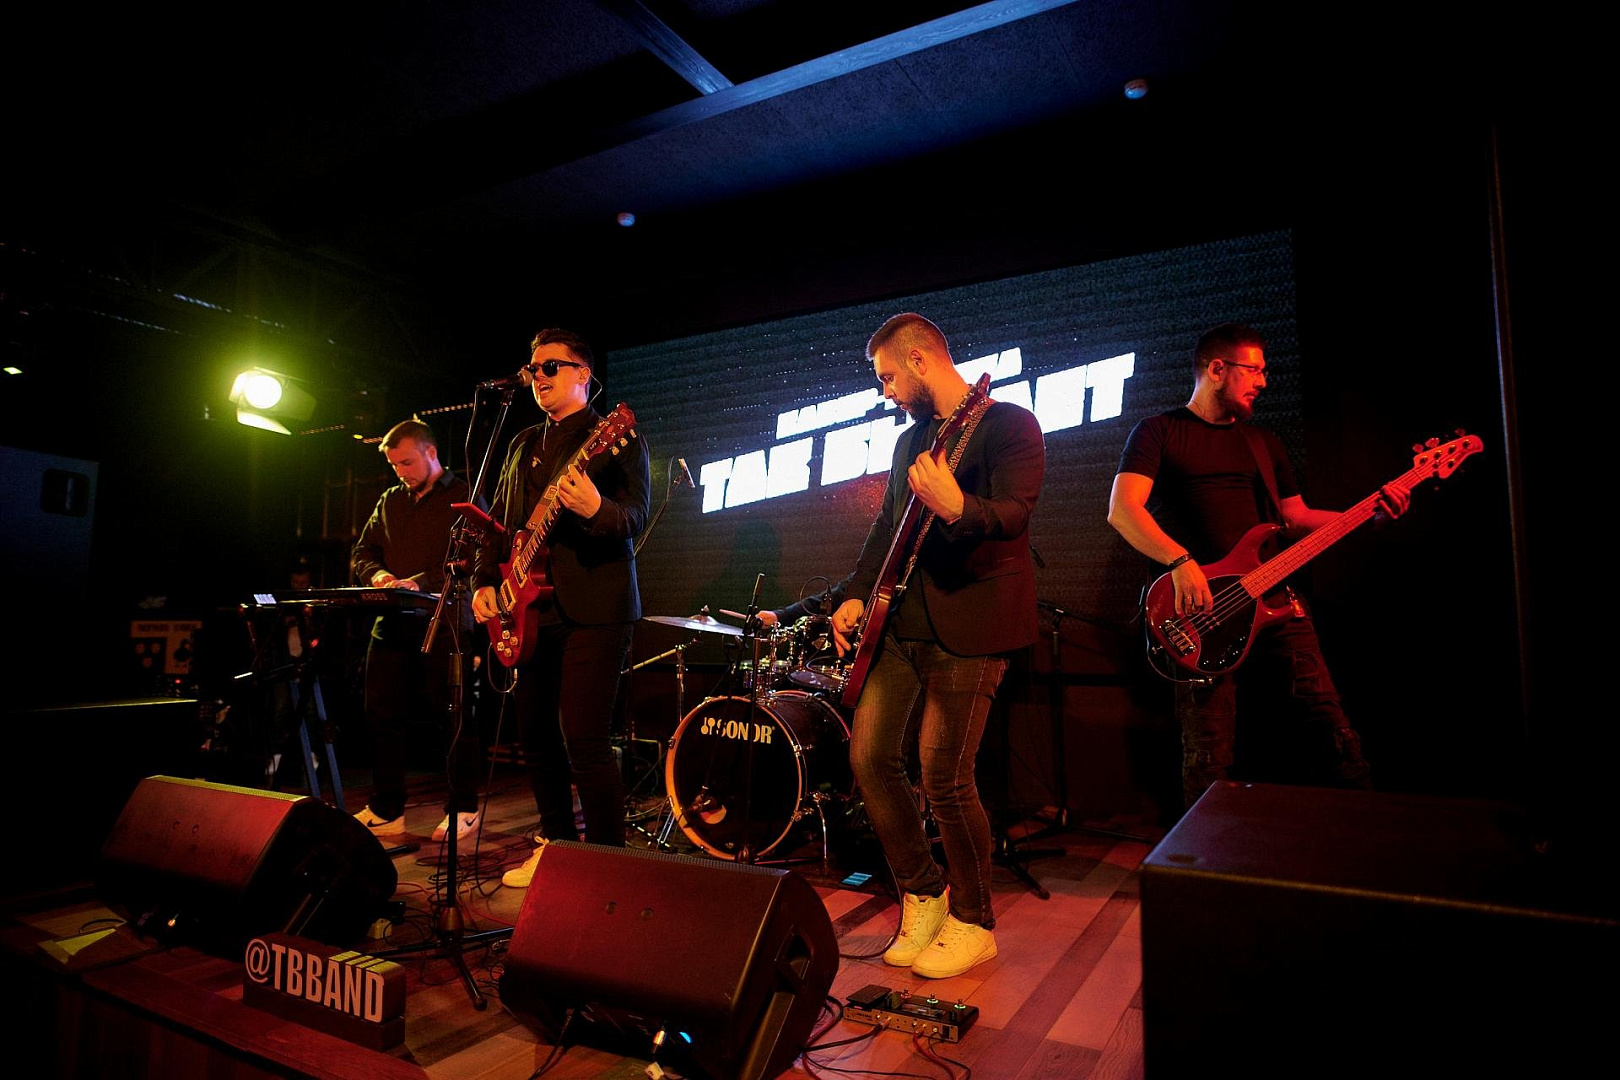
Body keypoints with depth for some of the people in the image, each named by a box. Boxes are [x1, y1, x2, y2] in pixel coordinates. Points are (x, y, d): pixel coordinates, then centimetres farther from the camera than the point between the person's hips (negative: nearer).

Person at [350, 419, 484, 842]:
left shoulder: (464, 497, -2)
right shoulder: (390, 502, 19)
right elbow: (361, 552, 19)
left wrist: (421, 582, -24)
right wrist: (376, 573, -4)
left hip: (444, 622, -6)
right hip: (392, 623, 7)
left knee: (454, 716, -1)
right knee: (382, 715, 7)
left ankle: (464, 809, 11)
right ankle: (385, 811, 18)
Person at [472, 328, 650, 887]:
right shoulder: (524, 444, 20)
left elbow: (636, 516, -13)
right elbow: (499, 520, 23)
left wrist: (596, 510, -34)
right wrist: (485, 581, 10)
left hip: (594, 607, -7)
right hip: (530, 608, 8)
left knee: (584, 741, -11)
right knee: (535, 733, 12)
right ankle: (557, 843, 28)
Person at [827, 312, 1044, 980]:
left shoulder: (1009, 424, -5)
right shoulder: (910, 441, 19)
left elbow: (1014, 514, -20)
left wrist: (956, 508, -40)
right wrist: (857, 596, 9)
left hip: (971, 623, -8)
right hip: (905, 622, 8)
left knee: (944, 775, -5)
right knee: (869, 756, 5)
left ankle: (974, 924, 18)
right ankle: (924, 892, 24)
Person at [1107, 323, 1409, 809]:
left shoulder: (1264, 442, 23)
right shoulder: (1158, 432, 4)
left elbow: (1296, 518, 23)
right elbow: (1122, 510, -10)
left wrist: (1372, 511, 8)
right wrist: (1181, 563, -23)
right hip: (1200, 611, -5)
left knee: (1330, 724, -3)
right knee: (1209, 762, -3)